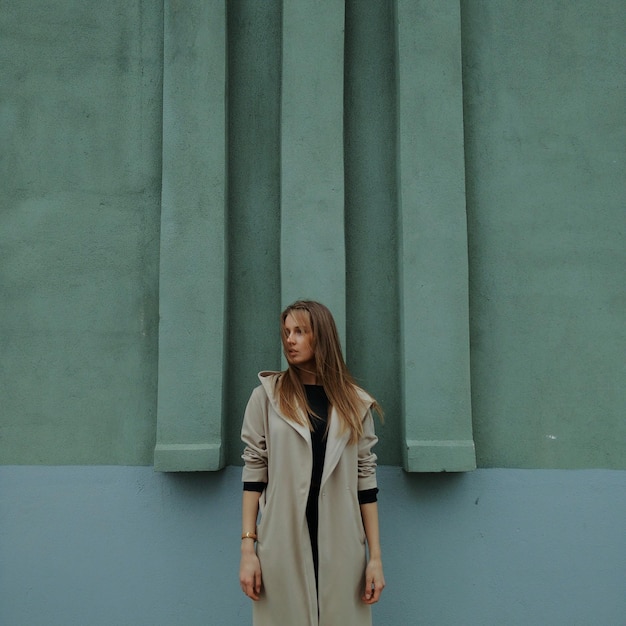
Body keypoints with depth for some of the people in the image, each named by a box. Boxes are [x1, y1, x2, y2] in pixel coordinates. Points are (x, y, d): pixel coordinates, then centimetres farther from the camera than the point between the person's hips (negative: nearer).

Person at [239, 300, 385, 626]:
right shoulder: (267, 396, 1)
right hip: (282, 544, -1)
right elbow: (254, 471, -1)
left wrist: (375, 556, 1)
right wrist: (247, 547, -7)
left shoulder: (355, 403, 4)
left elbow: (365, 479, 4)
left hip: (340, 546, 1)